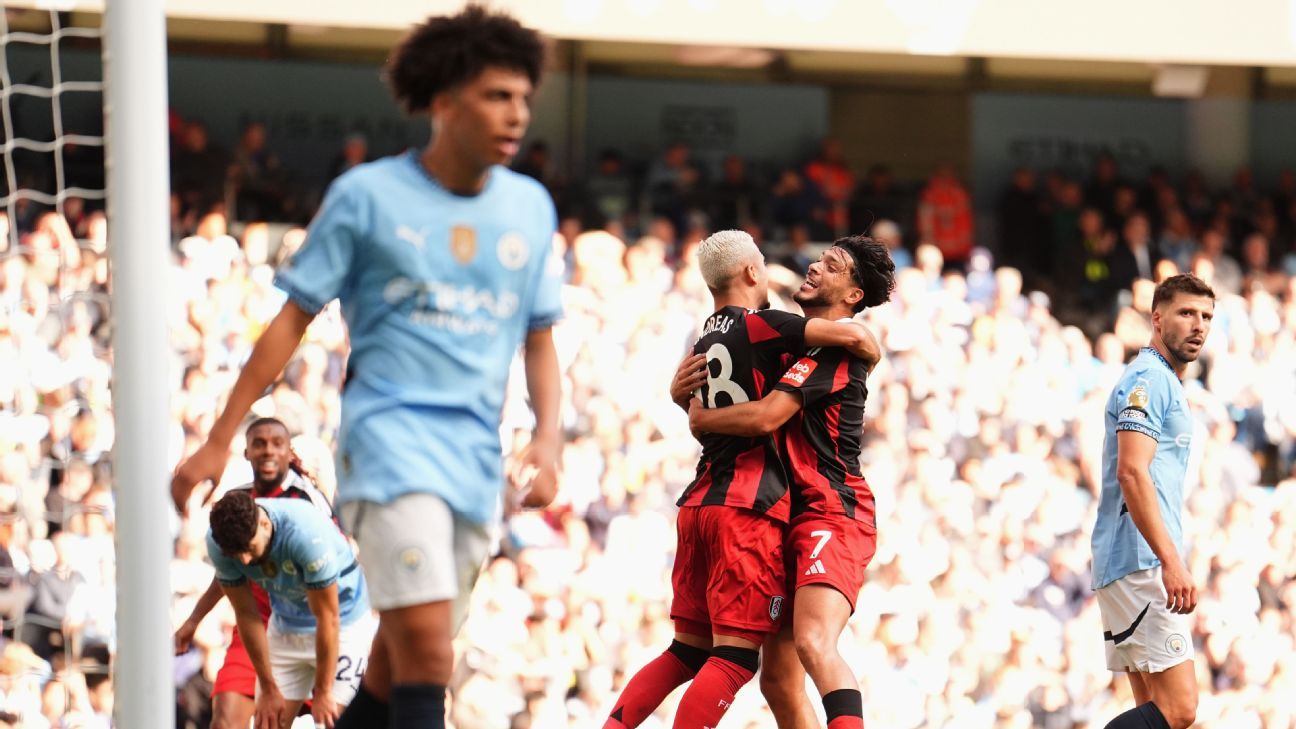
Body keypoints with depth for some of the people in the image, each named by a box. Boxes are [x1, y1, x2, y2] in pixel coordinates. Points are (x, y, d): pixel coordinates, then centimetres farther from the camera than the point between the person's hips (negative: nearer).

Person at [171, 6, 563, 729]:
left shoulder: (531, 208, 10)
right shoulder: (367, 195, -2)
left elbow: (540, 340, 18)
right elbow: (293, 321, 2)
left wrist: (547, 437, -1)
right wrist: (218, 442, 0)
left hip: (477, 458, 5)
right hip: (387, 431, -5)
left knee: (399, 661, 8)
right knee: (426, 647, -20)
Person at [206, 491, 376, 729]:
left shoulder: (306, 533, -35)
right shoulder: (218, 542, -20)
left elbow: (327, 619, -24)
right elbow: (247, 614, -9)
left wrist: (323, 692, -16)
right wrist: (268, 689, -4)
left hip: (345, 622, -5)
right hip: (285, 627, 5)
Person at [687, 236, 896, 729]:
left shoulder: (835, 349, -9)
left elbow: (766, 416, -20)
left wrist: (700, 418, -1)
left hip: (832, 515, -10)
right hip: (792, 520, 10)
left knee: (813, 644, -32)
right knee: (779, 680, 8)